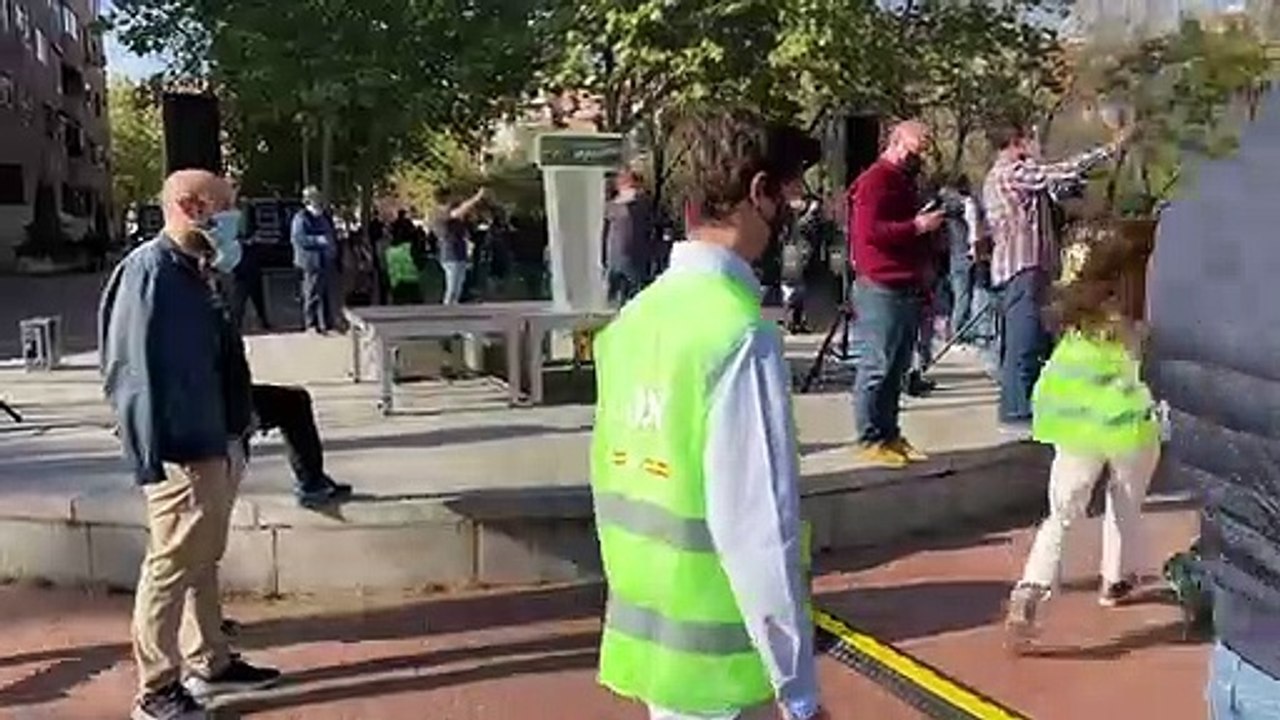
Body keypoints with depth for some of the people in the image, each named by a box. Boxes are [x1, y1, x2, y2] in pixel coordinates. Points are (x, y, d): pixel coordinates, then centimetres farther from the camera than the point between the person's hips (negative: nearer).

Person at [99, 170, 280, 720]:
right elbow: (137, 373, -22)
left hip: (216, 445, 10)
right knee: (172, 566, 1)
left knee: (203, 561, 19)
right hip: (182, 452, -10)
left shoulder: (192, 273, 13)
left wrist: (236, 436, 18)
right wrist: (155, 458, -23)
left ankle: (209, 663, 32)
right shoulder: (149, 271, -17)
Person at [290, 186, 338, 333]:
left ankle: (328, 325, 18)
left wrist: (334, 247, 12)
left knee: (327, 295, 10)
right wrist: (319, 240, -21)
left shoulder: (325, 217, 16)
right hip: (312, 262, -7)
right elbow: (298, 239, -17)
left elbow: (333, 235, 27)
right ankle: (311, 325, 3)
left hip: (327, 261, 7)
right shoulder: (301, 218, -6)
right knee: (312, 295, -4)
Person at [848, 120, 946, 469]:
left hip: (908, 288, 10)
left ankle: (890, 434, 16)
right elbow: (869, 230, -21)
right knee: (877, 367, -7)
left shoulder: (905, 181, 23)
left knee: (898, 368, 10)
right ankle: (870, 440, -3)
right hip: (881, 288, -10)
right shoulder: (874, 181, -8)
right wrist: (916, 226, -20)